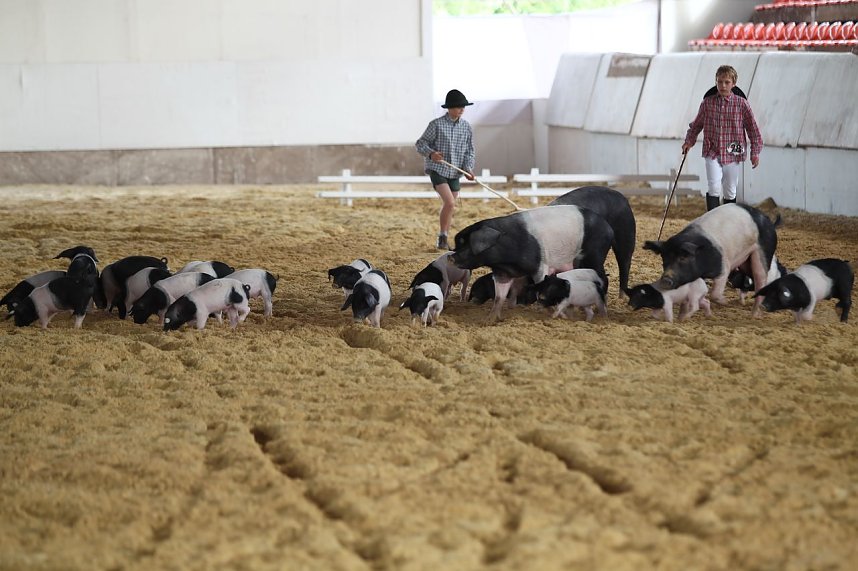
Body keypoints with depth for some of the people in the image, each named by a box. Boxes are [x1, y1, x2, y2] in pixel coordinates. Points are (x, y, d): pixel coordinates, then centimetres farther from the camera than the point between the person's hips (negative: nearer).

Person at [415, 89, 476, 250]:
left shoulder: (466, 127, 4)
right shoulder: (436, 125, -10)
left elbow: (470, 151, 10)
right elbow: (420, 144, -6)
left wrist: (468, 168, -6)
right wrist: (431, 153, -26)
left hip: (455, 172, 5)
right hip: (437, 169, -5)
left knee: (448, 207, 11)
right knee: (449, 203, -19)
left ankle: (443, 241, 24)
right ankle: (442, 238, -6)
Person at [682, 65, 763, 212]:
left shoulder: (741, 104, -3)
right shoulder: (707, 103, 2)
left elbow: (753, 128, 3)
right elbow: (697, 124, 17)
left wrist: (755, 151, 1)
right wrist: (689, 141, 7)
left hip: (733, 154, 0)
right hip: (712, 153, 0)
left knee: (730, 192, 9)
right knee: (714, 188, -16)